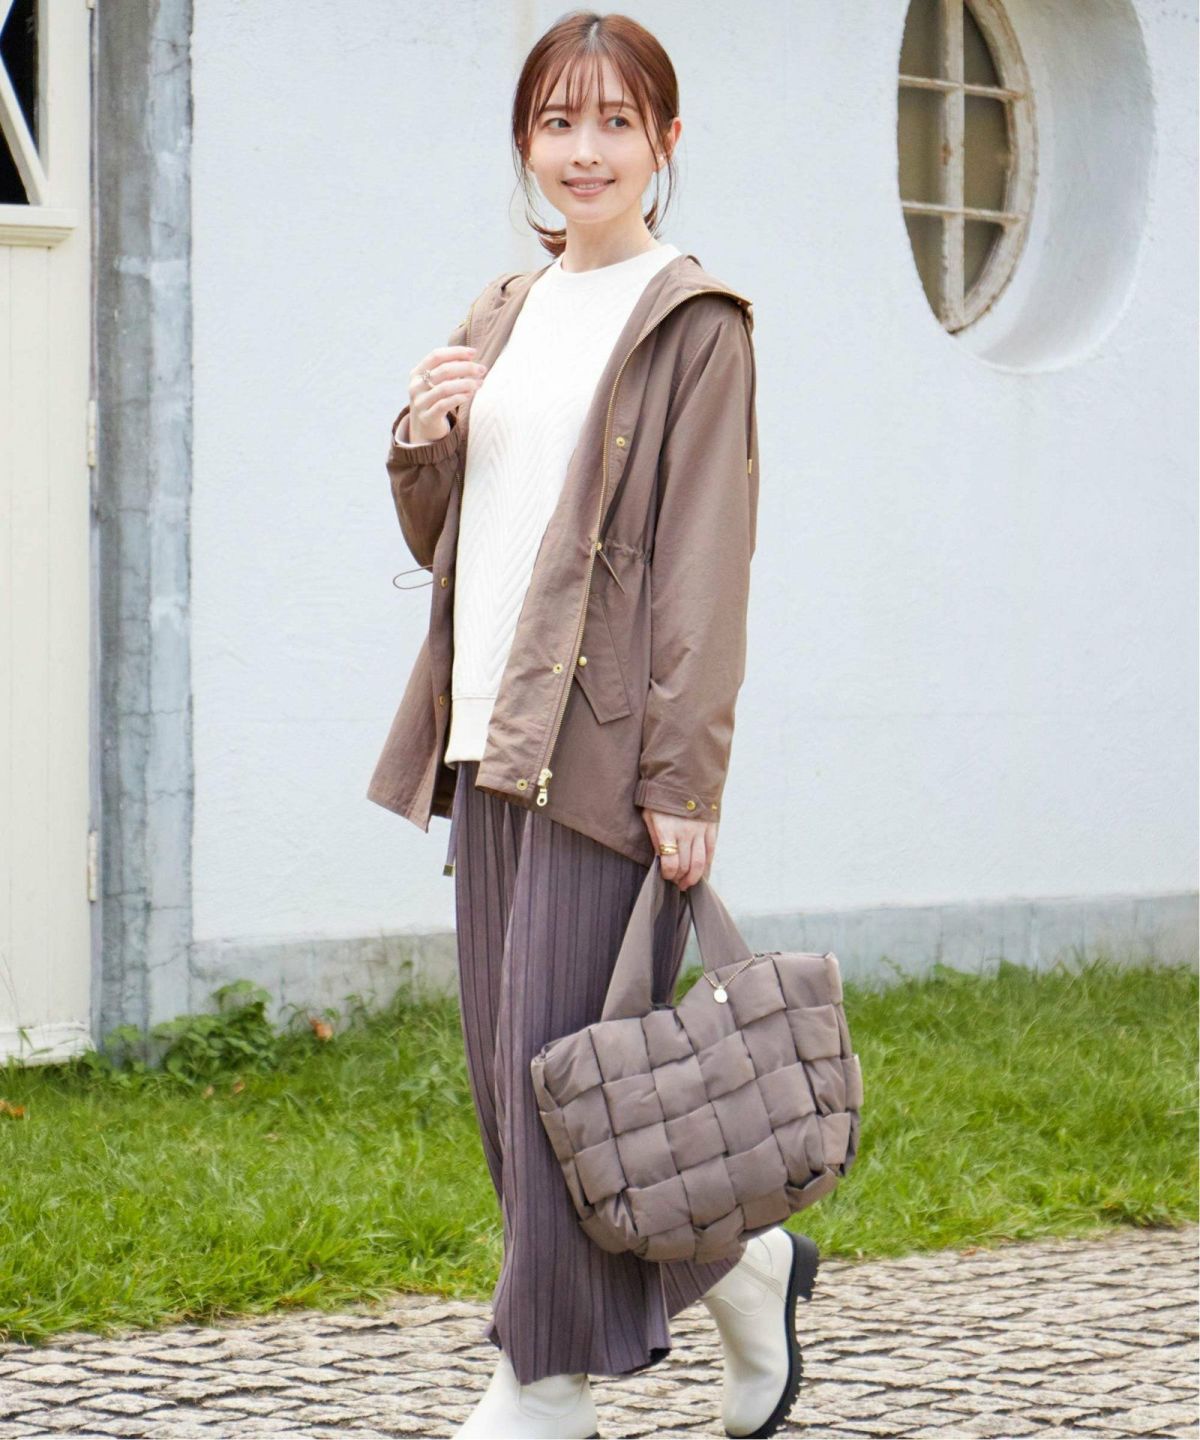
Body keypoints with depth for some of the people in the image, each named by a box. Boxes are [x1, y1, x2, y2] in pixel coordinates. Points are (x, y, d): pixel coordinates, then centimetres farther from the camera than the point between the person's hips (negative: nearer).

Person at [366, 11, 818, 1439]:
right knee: (505, 1058, 8)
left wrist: (684, 778, -16)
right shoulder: (504, 315, 18)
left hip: (601, 740, -7)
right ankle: (737, 1261, 23)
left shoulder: (694, 322, -4)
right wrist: (420, 442, 0)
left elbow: (706, 560, -10)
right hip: (490, 733, 8)